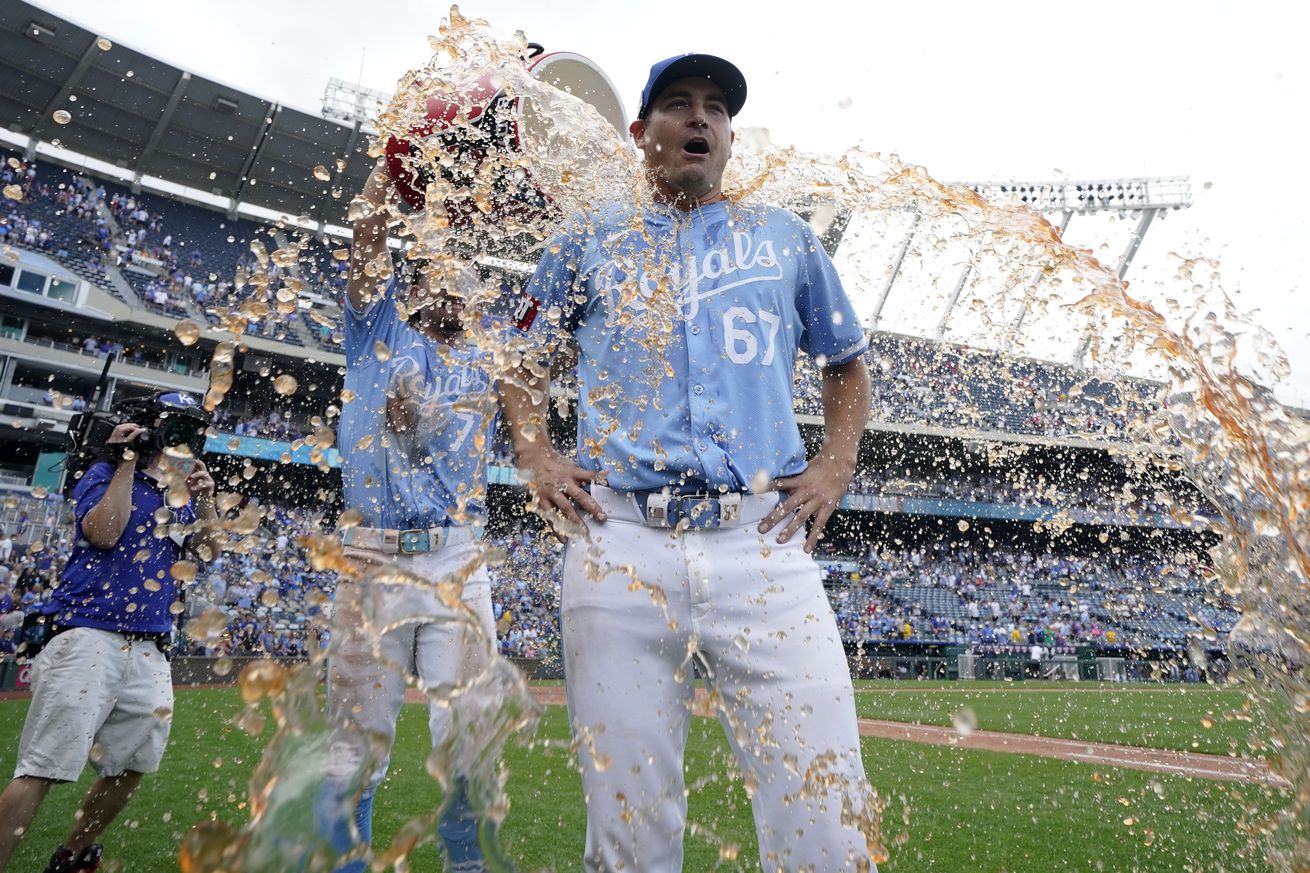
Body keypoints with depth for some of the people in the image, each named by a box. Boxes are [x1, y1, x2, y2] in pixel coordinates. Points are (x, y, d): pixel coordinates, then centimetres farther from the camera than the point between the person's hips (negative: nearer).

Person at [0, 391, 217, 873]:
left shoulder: (183, 491, 18)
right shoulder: (106, 473, 5)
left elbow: (210, 550, 10)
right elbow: (103, 532, -12)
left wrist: (205, 503, -5)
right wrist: (128, 462, -9)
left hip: (150, 649, 6)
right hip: (88, 637, -5)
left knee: (130, 766, 10)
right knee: (41, 771, -11)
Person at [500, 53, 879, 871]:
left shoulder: (786, 238, 19)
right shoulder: (592, 240, 17)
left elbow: (848, 367, 26)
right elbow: (524, 358, 25)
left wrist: (834, 466, 9)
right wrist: (537, 457, 8)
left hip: (764, 543, 1)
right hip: (619, 543, 0)